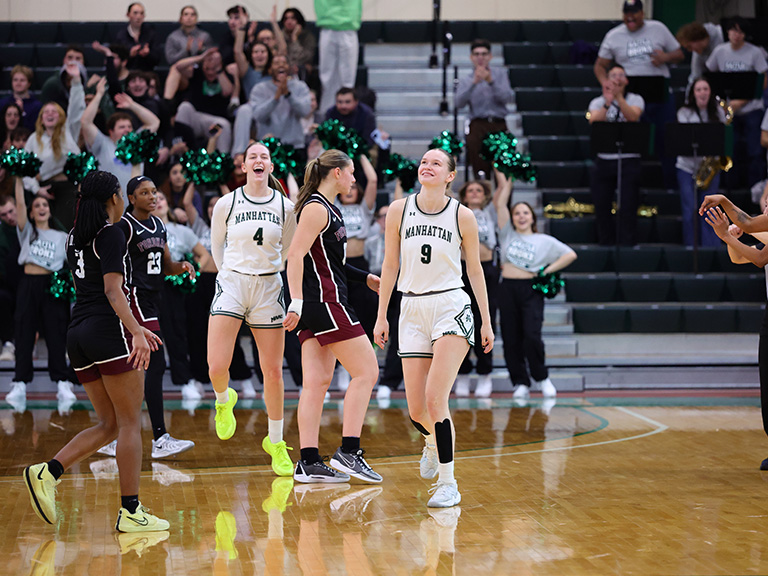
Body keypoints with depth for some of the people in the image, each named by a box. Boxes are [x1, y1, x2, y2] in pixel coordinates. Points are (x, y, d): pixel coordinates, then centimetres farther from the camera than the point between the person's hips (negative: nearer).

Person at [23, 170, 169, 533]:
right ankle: (130, 512, -3)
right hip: (109, 330, -8)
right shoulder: (111, 234, -7)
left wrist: (133, 328, 31)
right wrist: (137, 333, -25)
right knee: (129, 423, -2)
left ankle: (47, 472, -4)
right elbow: (112, 291, -17)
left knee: (109, 424, 12)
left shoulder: (75, 237, 17)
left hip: (78, 334, 8)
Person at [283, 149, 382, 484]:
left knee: (317, 382, 4)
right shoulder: (316, 208, -11)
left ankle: (309, 462, 2)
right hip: (324, 302, -10)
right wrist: (296, 302, -26)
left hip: (317, 305, 10)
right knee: (366, 371, -6)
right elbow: (295, 256, -19)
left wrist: (365, 278, 28)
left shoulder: (326, 209, 19)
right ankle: (348, 452, -8)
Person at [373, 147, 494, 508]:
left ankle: (448, 482, -8)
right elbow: (390, 265, 10)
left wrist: (486, 322, 9)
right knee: (416, 409, 3)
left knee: (435, 399, -18)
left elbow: (475, 269, 8)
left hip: (451, 306, -3)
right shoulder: (399, 210, 3)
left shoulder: (462, 216, -1)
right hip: (413, 310, 3)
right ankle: (432, 440, 39)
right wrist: (381, 316, 10)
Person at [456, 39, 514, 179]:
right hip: (478, 125, 0)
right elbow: (460, 103, -5)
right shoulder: (466, 80, 15)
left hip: (499, 125, 0)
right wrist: (474, 83, -17)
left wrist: (491, 82, -13)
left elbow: (508, 98, 0)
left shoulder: (500, 73, 16)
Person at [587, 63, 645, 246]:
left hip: (629, 160, -2)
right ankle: (606, 244, 15)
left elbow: (633, 116, -15)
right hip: (604, 160, 2)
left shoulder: (635, 99, 6)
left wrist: (618, 97, -28)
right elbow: (593, 121, -11)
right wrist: (607, 103, -25)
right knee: (601, 206, 3)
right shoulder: (598, 102, 9)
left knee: (628, 207, -8)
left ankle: (627, 244, -3)